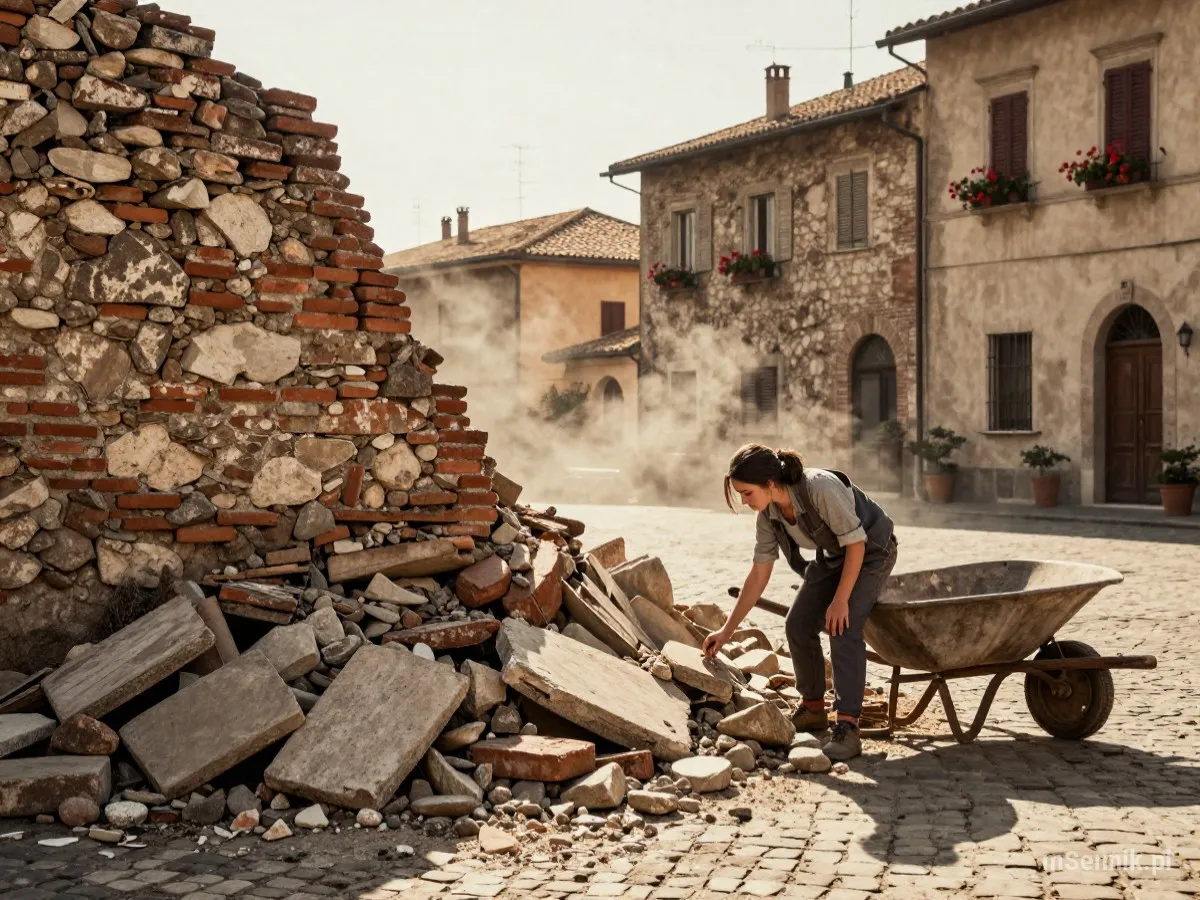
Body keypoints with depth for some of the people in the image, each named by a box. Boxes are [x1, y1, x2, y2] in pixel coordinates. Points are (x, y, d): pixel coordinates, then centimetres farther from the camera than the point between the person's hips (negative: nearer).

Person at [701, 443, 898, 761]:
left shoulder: (821, 489, -37)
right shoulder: (767, 515, -14)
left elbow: (856, 543, -27)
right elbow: (759, 574, -6)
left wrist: (840, 599, -23)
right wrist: (727, 630, -5)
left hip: (871, 551, -7)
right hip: (832, 555, 7)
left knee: (843, 627, -23)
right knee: (798, 624, -2)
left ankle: (847, 727, -23)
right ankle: (814, 708, 17)